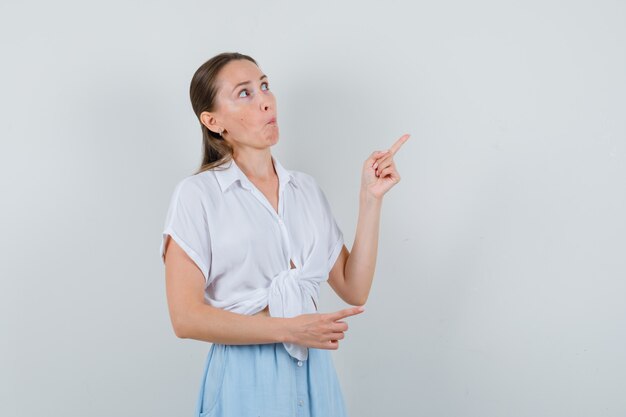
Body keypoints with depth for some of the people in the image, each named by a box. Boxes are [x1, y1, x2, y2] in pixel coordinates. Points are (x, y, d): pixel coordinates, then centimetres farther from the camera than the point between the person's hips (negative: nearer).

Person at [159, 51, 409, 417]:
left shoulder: (307, 188, 6)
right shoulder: (197, 194, -7)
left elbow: (354, 290, 1)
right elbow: (186, 317, -13)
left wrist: (371, 197, -4)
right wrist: (290, 329, -17)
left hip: (314, 374, 4)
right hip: (246, 381, -4)